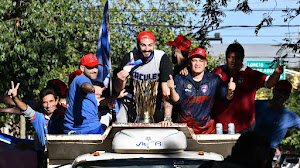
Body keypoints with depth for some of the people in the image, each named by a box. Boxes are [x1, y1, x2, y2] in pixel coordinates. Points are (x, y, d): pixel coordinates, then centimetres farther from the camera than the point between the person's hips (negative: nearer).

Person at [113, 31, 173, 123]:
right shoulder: (129, 58, -12)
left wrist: (167, 118, -34)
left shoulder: (163, 59, -19)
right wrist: (121, 80, -31)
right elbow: (118, 89, -5)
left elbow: (166, 90, -25)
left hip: (155, 101, -2)